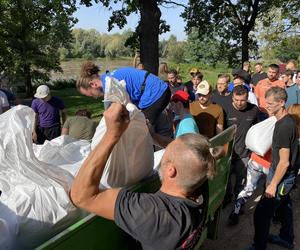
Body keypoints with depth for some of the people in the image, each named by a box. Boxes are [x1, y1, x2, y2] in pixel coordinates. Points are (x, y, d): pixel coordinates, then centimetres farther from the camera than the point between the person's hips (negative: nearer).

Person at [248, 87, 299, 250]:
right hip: (285, 175, 10)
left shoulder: (284, 126, -27)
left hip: (282, 176, -10)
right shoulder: (285, 121, 3)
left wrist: (273, 184, -19)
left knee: (261, 212, -1)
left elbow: (284, 162, -26)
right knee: (284, 206, 25)